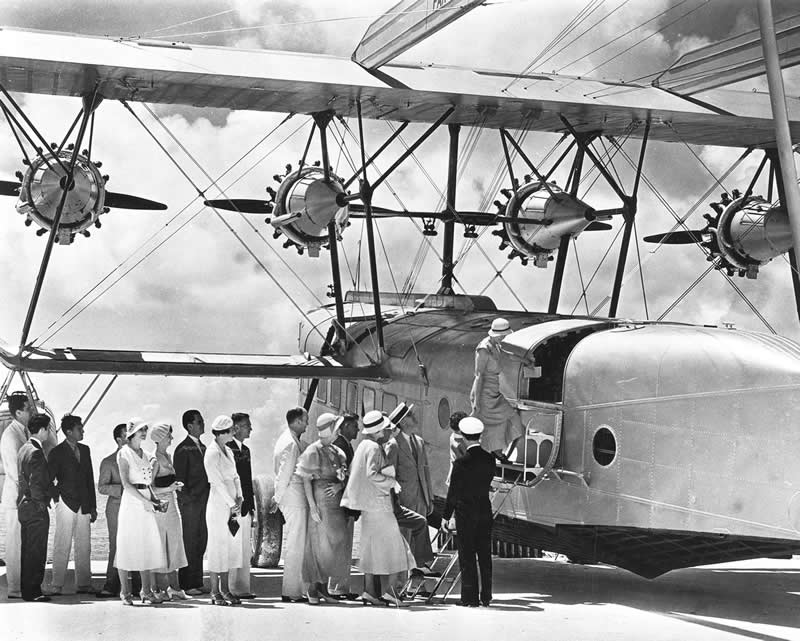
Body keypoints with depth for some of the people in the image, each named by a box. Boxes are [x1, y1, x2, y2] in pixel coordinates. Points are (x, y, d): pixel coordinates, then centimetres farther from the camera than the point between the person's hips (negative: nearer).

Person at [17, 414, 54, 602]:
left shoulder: (24, 448, 12)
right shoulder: (36, 452, -18)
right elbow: (36, 484, -22)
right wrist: (41, 503, -13)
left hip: (24, 507, 10)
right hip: (36, 508, -10)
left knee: (27, 551, 14)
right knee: (36, 552, -4)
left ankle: (26, 589, 19)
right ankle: (33, 591, -2)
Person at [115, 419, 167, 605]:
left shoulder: (145, 454, 16)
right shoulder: (124, 453, -4)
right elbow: (126, 483, -12)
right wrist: (144, 500, -15)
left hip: (146, 501, 7)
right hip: (131, 501, -7)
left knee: (147, 546, 6)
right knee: (127, 546, -3)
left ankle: (146, 591, 11)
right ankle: (125, 593, 3)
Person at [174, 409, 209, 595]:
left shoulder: (202, 447, 16)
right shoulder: (183, 449, -9)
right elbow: (179, 478, -10)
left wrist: (207, 499, 13)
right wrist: (187, 499, -14)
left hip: (203, 502, 8)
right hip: (190, 503, -8)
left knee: (201, 543, 9)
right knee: (189, 544, -5)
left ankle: (197, 583, 14)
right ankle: (187, 585, -1)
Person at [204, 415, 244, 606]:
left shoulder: (228, 451, 14)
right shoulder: (212, 453, -11)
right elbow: (217, 482, -14)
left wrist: (239, 497, 1)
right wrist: (231, 504, -13)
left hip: (231, 505, 8)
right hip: (218, 504, -8)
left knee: (231, 546, 9)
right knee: (218, 546, -4)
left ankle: (224, 590, 15)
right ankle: (215, 592, 1)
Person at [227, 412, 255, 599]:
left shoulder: (245, 450, 17)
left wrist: (252, 506, 17)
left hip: (245, 505, 9)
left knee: (245, 550, 9)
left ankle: (242, 588, 13)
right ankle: (229, 589, -3)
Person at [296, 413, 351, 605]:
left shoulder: (337, 452, 14)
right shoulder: (313, 452, -7)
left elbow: (345, 476, 15)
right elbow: (306, 481, -8)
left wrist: (339, 486, -9)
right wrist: (312, 506, -14)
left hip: (337, 502, 7)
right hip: (321, 501, -7)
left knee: (339, 543, 6)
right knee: (320, 544, -5)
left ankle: (323, 584, 17)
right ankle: (313, 587, 3)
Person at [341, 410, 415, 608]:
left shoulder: (364, 445, 15)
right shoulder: (374, 447, -14)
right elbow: (371, 473, -23)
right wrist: (392, 481, -13)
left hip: (369, 505, 10)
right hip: (378, 503, -10)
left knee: (373, 547, 10)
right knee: (392, 545, -6)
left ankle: (369, 591, 10)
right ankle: (390, 590, -9)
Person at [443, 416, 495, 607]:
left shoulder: (461, 463, -14)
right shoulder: (490, 459, -1)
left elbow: (453, 491, -9)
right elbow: (488, 482, 8)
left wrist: (448, 515, -2)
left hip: (465, 512, -5)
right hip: (485, 509, 5)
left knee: (467, 556, 1)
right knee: (485, 554, 11)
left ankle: (470, 597, 2)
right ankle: (486, 596, 16)